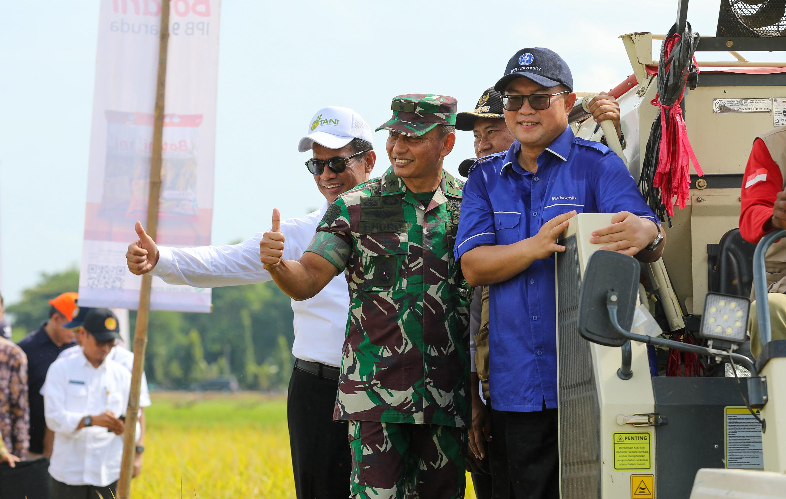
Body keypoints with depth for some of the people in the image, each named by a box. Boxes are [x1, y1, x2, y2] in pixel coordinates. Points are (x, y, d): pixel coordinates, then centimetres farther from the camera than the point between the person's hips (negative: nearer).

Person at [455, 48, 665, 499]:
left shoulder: (597, 165, 1)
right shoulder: (487, 177, 12)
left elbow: (651, 242, -13)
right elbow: (473, 267, -1)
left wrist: (644, 233, -39)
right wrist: (537, 246, -19)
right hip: (516, 388, 4)